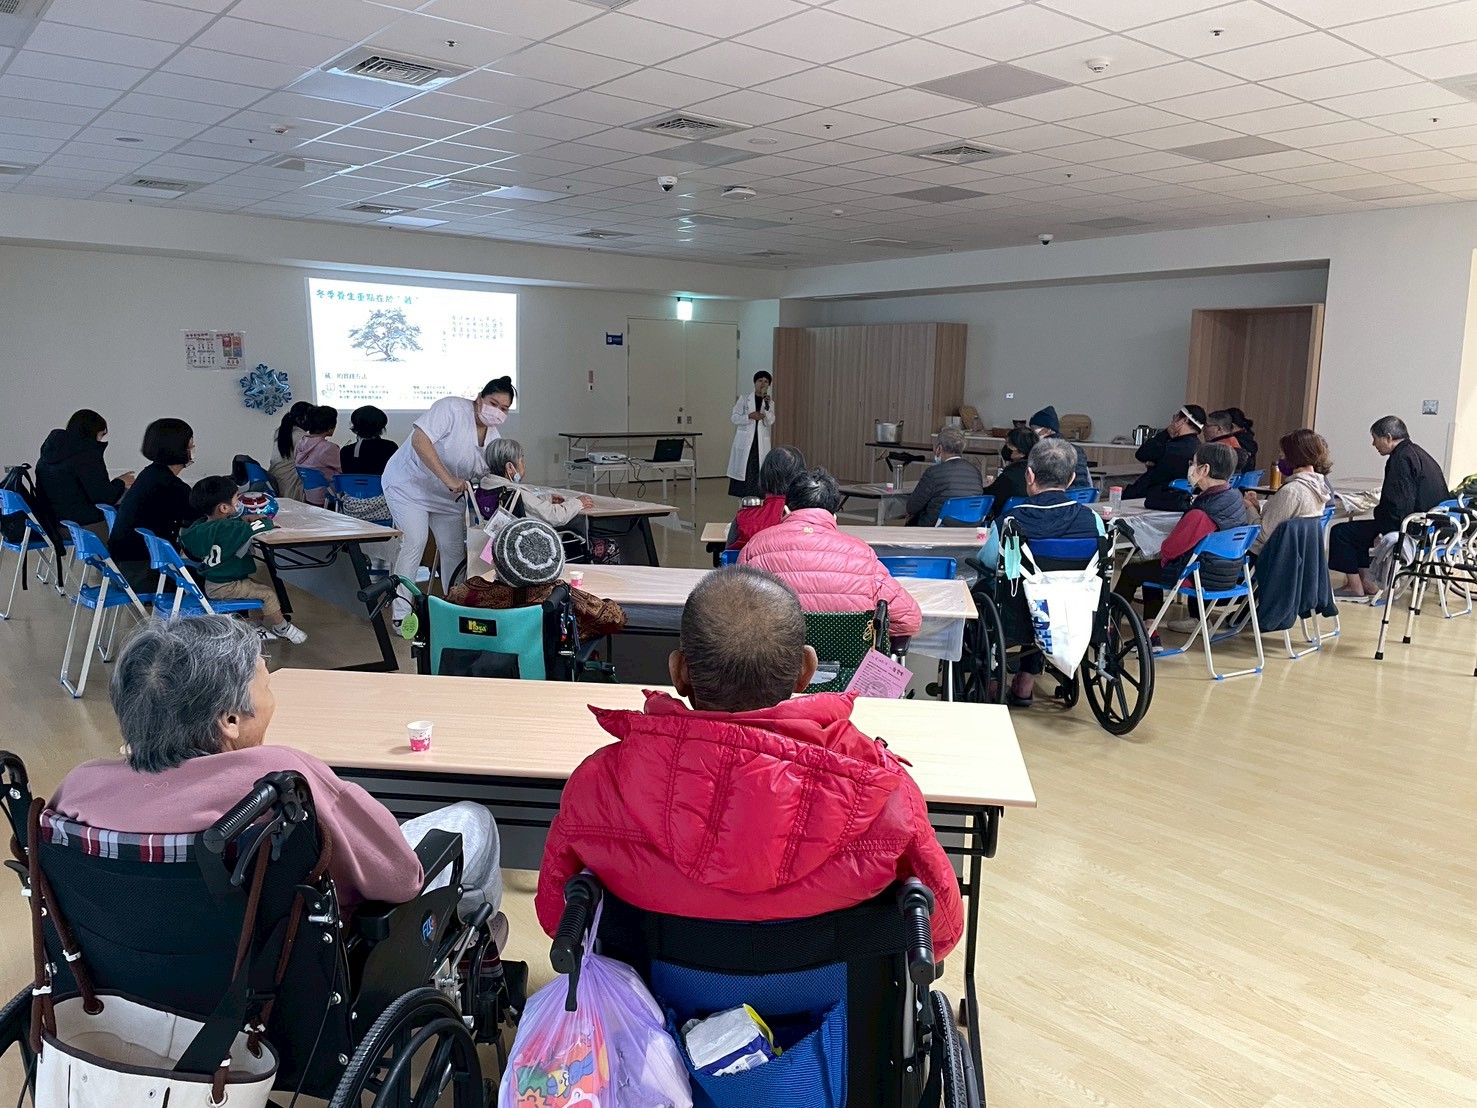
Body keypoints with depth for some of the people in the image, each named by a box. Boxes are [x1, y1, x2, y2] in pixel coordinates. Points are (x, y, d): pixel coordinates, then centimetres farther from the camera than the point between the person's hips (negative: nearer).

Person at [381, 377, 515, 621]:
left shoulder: (494, 439, -1)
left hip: (448, 496, 7)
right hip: (410, 482, -7)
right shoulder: (452, 408, -23)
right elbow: (419, 439, -34)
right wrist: (448, 478, -37)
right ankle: (401, 614, -8)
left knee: (454, 549, 4)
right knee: (414, 542, -16)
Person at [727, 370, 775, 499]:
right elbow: (735, 418, -1)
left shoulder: (770, 402, 9)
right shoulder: (744, 399, 4)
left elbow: (769, 423, -4)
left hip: (761, 444, 2)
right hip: (744, 442, -2)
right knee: (743, 471, -3)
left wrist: (767, 406, -17)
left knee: (758, 473, -3)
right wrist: (750, 416, -15)